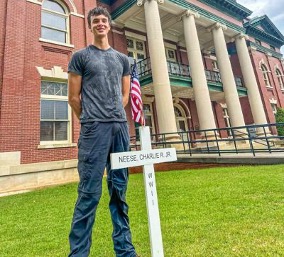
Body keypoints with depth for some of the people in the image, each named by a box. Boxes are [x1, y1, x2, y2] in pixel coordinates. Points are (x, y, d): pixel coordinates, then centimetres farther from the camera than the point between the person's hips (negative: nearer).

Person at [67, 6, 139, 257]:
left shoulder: (122, 59, 22)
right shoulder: (80, 56, 10)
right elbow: (73, 97, 5)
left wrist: (115, 117, 11)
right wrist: (92, 120, 8)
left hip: (120, 126, 4)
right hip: (94, 128, -4)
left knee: (119, 190, 8)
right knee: (90, 192, -5)